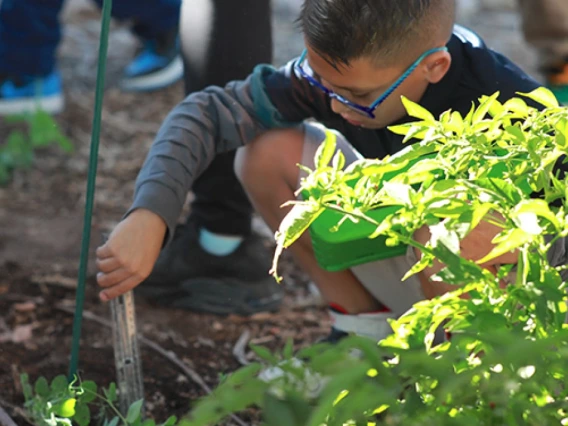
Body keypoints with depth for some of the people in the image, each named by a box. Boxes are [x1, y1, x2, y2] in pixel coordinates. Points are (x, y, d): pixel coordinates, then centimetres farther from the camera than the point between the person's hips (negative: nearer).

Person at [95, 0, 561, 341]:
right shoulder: (340, 69, -20)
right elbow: (209, 112, -18)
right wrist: (149, 217, -31)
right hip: (417, 260, 5)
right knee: (269, 156, -12)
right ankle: (369, 331, 5)